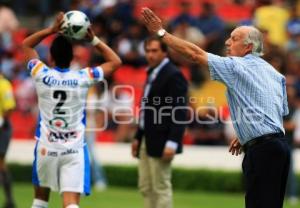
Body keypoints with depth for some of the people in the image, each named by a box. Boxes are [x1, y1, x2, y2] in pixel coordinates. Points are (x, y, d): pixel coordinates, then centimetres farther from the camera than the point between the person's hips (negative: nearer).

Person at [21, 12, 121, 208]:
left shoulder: (42, 75, -6)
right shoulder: (83, 78, -7)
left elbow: (26, 45, 12)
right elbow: (115, 61, 8)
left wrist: (52, 30, 4)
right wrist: (94, 39, 4)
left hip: (46, 148, 1)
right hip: (74, 150, -1)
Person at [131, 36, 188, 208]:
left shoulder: (173, 75, -12)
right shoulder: (152, 73, 17)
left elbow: (180, 113, -17)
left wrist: (172, 143, -23)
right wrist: (138, 136, 20)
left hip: (161, 142, -9)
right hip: (147, 141, 9)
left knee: (161, 187, -7)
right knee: (146, 187, 10)